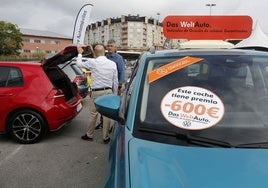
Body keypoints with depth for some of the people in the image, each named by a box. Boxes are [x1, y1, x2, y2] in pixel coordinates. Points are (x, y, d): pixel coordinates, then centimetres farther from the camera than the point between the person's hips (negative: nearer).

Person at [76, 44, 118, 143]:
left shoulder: (92, 62, -7)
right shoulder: (113, 64, 3)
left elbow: (79, 64, 11)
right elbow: (115, 81, 6)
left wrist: (80, 53, 27)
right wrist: (115, 94, 16)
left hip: (96, 92, -3)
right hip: (108, 91, 3)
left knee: (93, 114, 10)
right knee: (106, 115, 8)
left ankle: (89, 135, 25)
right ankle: (106, 137, 18)